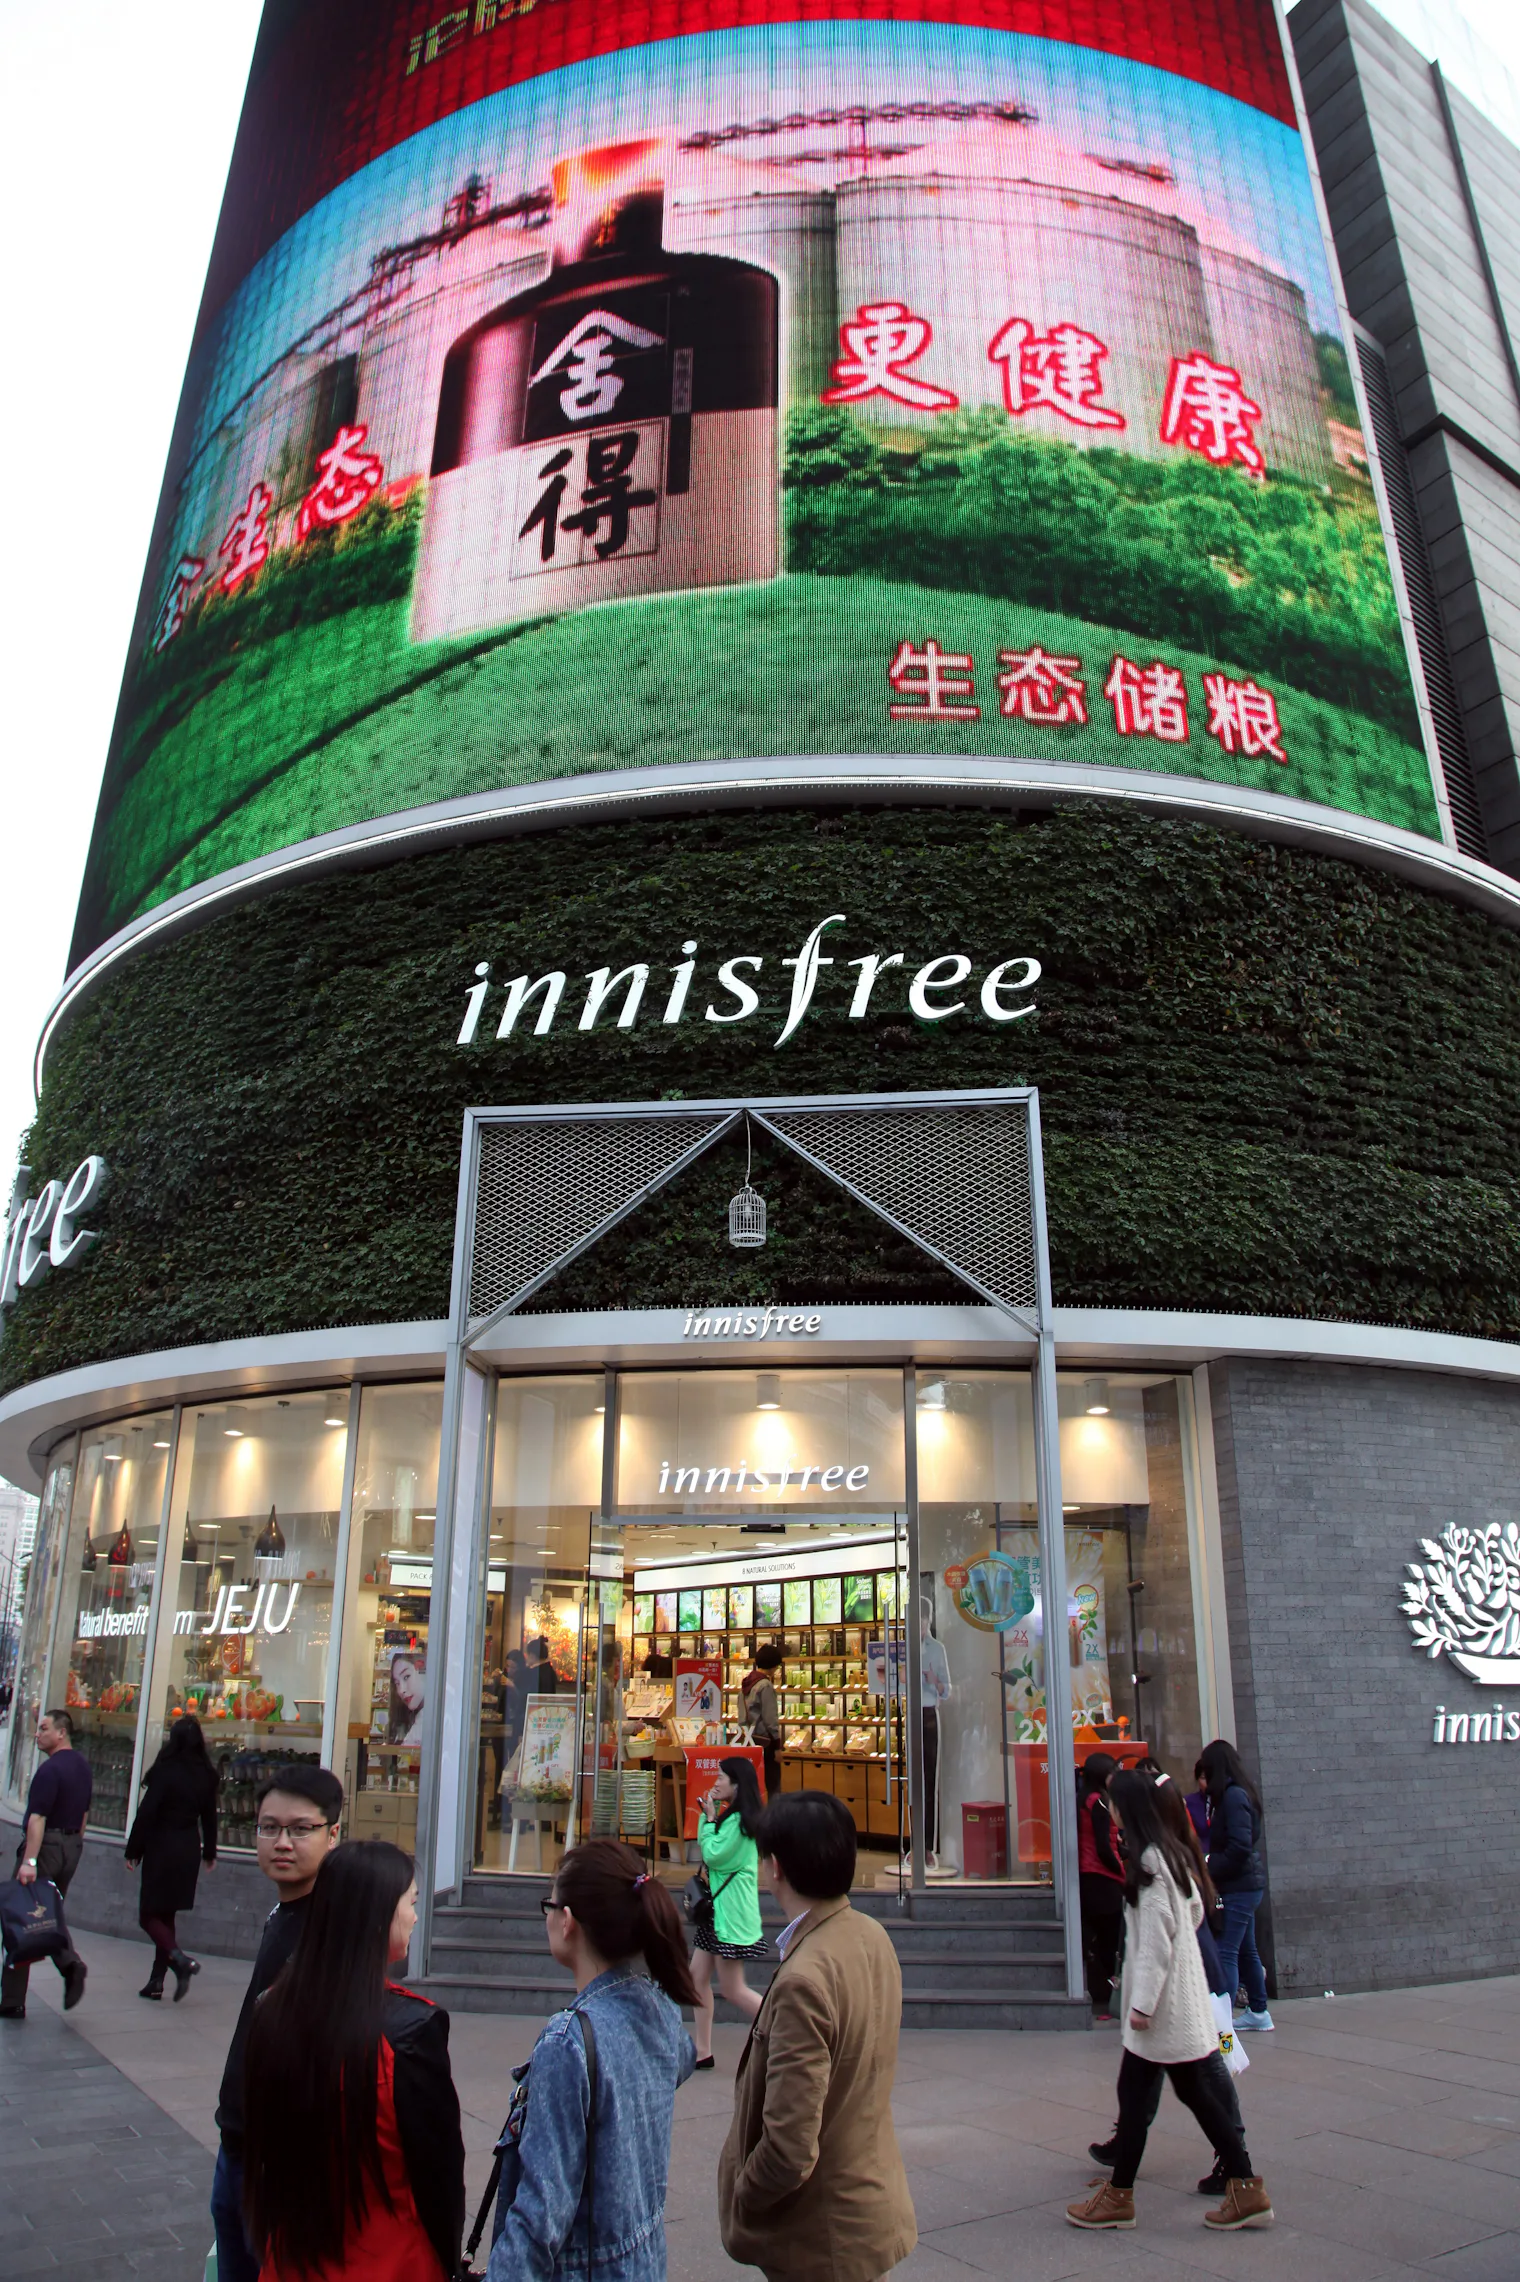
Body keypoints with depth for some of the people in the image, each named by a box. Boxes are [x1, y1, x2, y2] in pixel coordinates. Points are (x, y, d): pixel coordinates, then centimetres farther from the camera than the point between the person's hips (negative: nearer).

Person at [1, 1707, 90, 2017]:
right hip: (72, 1846, 8)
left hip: (46, 1846, -8)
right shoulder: (83, 1766, 12)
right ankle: (70, 1962, -7)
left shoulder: (51, 1769, -17)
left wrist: (29, 1861, -26)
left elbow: (38, 1818, -23)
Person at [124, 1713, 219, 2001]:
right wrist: (210, 1853, 19)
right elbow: (209, 1816, 11)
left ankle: (180, 1960, -18)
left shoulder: (165, 1771, -13)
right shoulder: (206, 1775, 4)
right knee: (167, 1915, 15)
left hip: (162, 1848, -6)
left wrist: (133, 1851, -5)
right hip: (189, 1850, 6)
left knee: (149, 1915, 2)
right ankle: (157, 1981, 14)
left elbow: (146, 1813, -14)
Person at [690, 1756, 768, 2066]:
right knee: (698, 1977, 11)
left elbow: (713, 1854, -20)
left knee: (733, 1990, -4)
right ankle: (702, 2052, 18)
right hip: (718, 1905, 10)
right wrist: (708, 1813, 4)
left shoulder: (738, 1820, -20)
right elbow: (704, 1844, 15)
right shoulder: (730, 1815, 11)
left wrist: (710, 1818, -11)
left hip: (731, 1909, -10)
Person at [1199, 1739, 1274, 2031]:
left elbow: (1239, 1847, -23)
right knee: (1245, 1951, 18)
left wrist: (1208, 1870, -15)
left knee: (1226, 1953, -9)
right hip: (1244, 1885, 10)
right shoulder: (1237, 1793, 12)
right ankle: (1258, 2011, 28)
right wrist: (1209, 1864, 3)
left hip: (1239, 1887, -10)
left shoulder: (1233, 1796, -17)